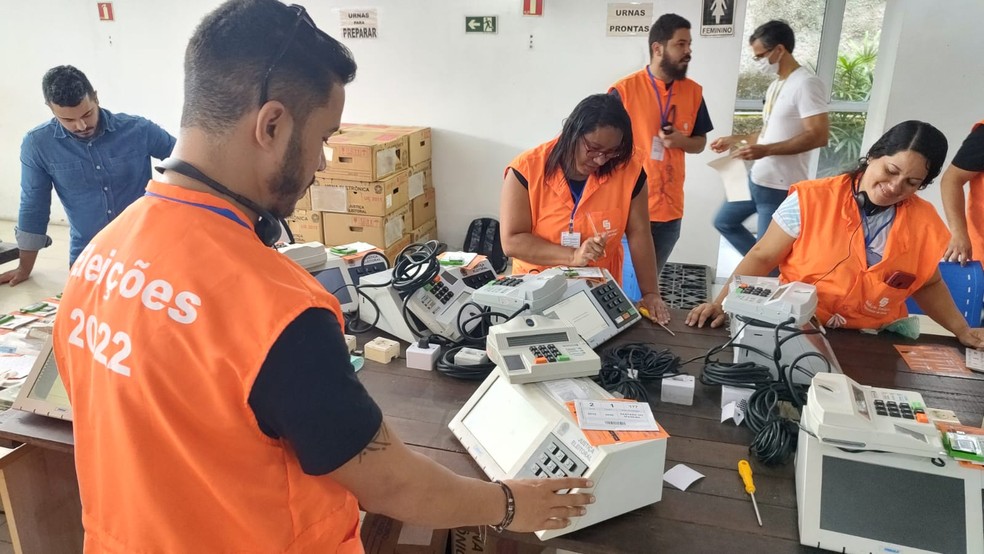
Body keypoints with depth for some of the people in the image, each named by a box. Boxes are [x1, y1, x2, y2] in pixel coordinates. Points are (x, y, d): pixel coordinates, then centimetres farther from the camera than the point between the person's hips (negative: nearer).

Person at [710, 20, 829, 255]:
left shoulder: (806, 84, -17)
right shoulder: (775, 85, 13)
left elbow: (818, 136, -25)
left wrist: (766, 151, -30)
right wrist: (734, 140, 15)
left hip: (782, 188, -10)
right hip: (757, 180, 10)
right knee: (724, 221, 20)